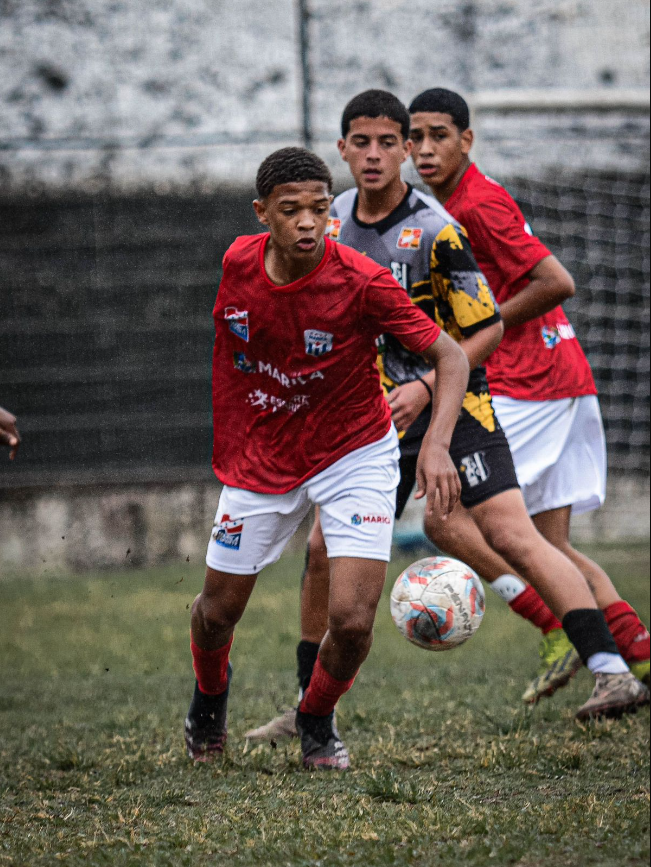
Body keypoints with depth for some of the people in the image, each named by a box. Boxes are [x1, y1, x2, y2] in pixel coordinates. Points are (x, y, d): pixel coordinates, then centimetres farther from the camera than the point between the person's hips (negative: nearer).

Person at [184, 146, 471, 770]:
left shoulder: (361, 282, -24)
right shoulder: (238, 263, -13)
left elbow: (449, 356, -21)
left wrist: (436, 443, -37)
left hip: (354, 455, -3)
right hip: (259, 458, 3)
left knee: (352, 620, -16)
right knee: (217, 613, 11)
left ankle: (317, 720, 17)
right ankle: (209, 696, 47)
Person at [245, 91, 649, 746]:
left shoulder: (435, 231, -14)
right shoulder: (330, 222, 4)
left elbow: (487, 328, -12)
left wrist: (427, 387, -21)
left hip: (454, 405, -6)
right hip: (378, 415, 6)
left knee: (513, 537, -19)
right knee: (325, 549, 3)